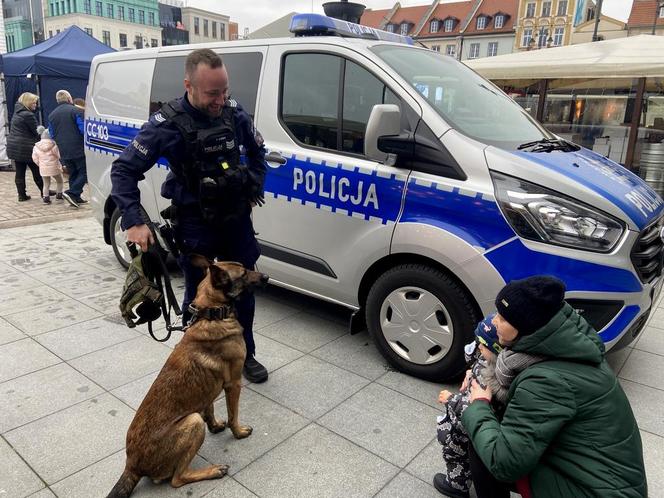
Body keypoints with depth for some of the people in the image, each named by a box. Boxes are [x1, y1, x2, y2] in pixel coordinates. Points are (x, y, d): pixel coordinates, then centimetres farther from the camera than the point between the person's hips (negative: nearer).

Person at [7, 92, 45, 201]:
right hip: (26, 148, -8)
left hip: (14, 147, 8)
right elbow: (36, 133, -12)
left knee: (20, 172, 8)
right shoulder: (28, 115, -14)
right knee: (37, 171, 4)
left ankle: (22, 195, 11)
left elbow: (11, 128, 18)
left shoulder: (17, 113, 13)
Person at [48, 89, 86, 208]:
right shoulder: (76, 110, -7)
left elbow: (52, 135, 16)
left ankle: (76, 198, 15)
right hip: (78, 149, -6)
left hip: (64, 152, 7)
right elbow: (83, 129, -13)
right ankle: (71, 193, -16)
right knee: (84, 172, -2)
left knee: (73, 174, 15)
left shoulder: (52, 115, 13)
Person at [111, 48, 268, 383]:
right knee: (198, 296, 7)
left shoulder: (234, 113, -4)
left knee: (243, 290, 13)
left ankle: (245, 354, 32)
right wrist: (134, 222, -20)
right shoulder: (167, 123, -16)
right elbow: (124, 169, -12)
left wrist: (255, 189, 9)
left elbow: (257, 151, 16)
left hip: (236, 216, 4)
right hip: (194, 223, -4)